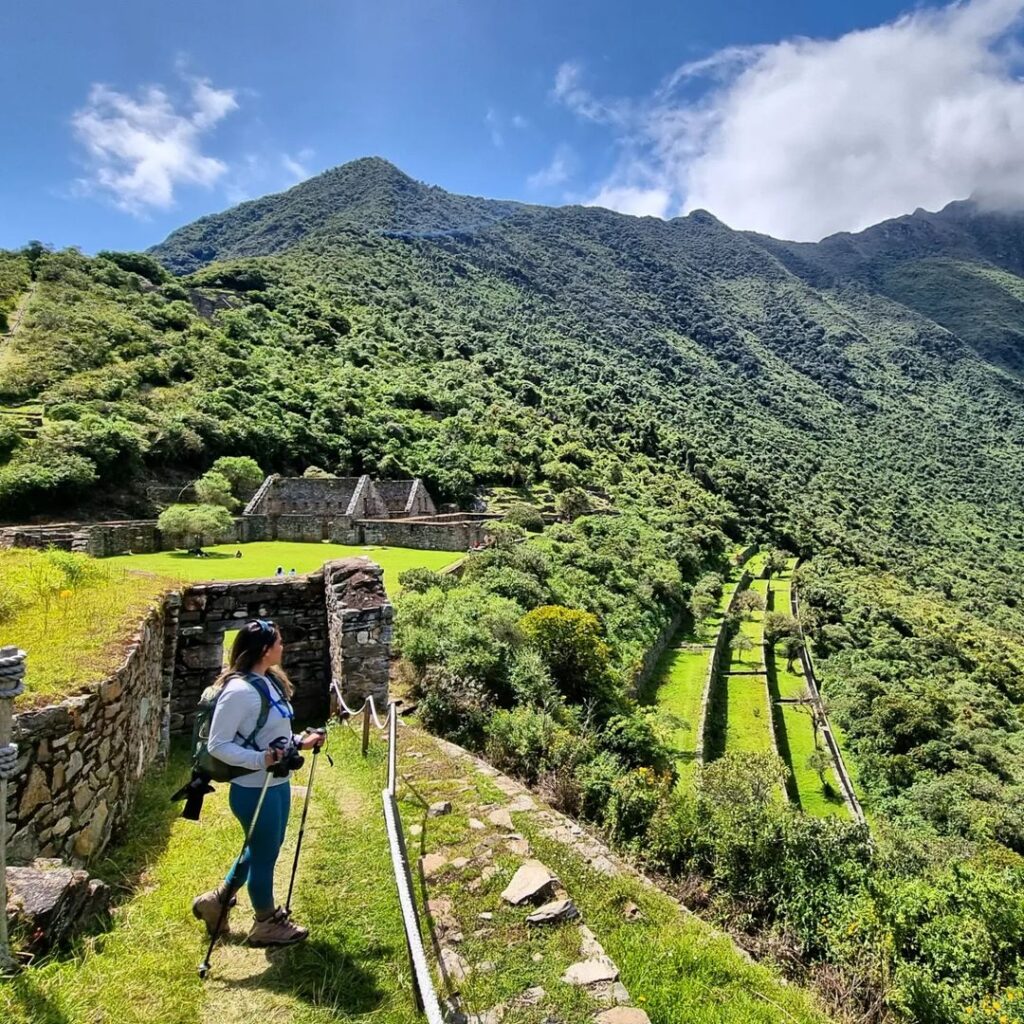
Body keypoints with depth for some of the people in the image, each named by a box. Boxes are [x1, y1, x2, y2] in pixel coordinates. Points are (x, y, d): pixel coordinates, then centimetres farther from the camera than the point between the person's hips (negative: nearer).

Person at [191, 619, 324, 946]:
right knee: (264, 855, 11)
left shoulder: (270, 680, 4)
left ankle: (216, 901, 45)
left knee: (262, 850, 24)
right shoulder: (240, 691, -25)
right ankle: (267, 924, 34)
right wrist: (261, 760, -31)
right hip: (255, 791, -9)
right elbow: (217, 745, -23)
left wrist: (300, 742, 2)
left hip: (277, 785, 9)